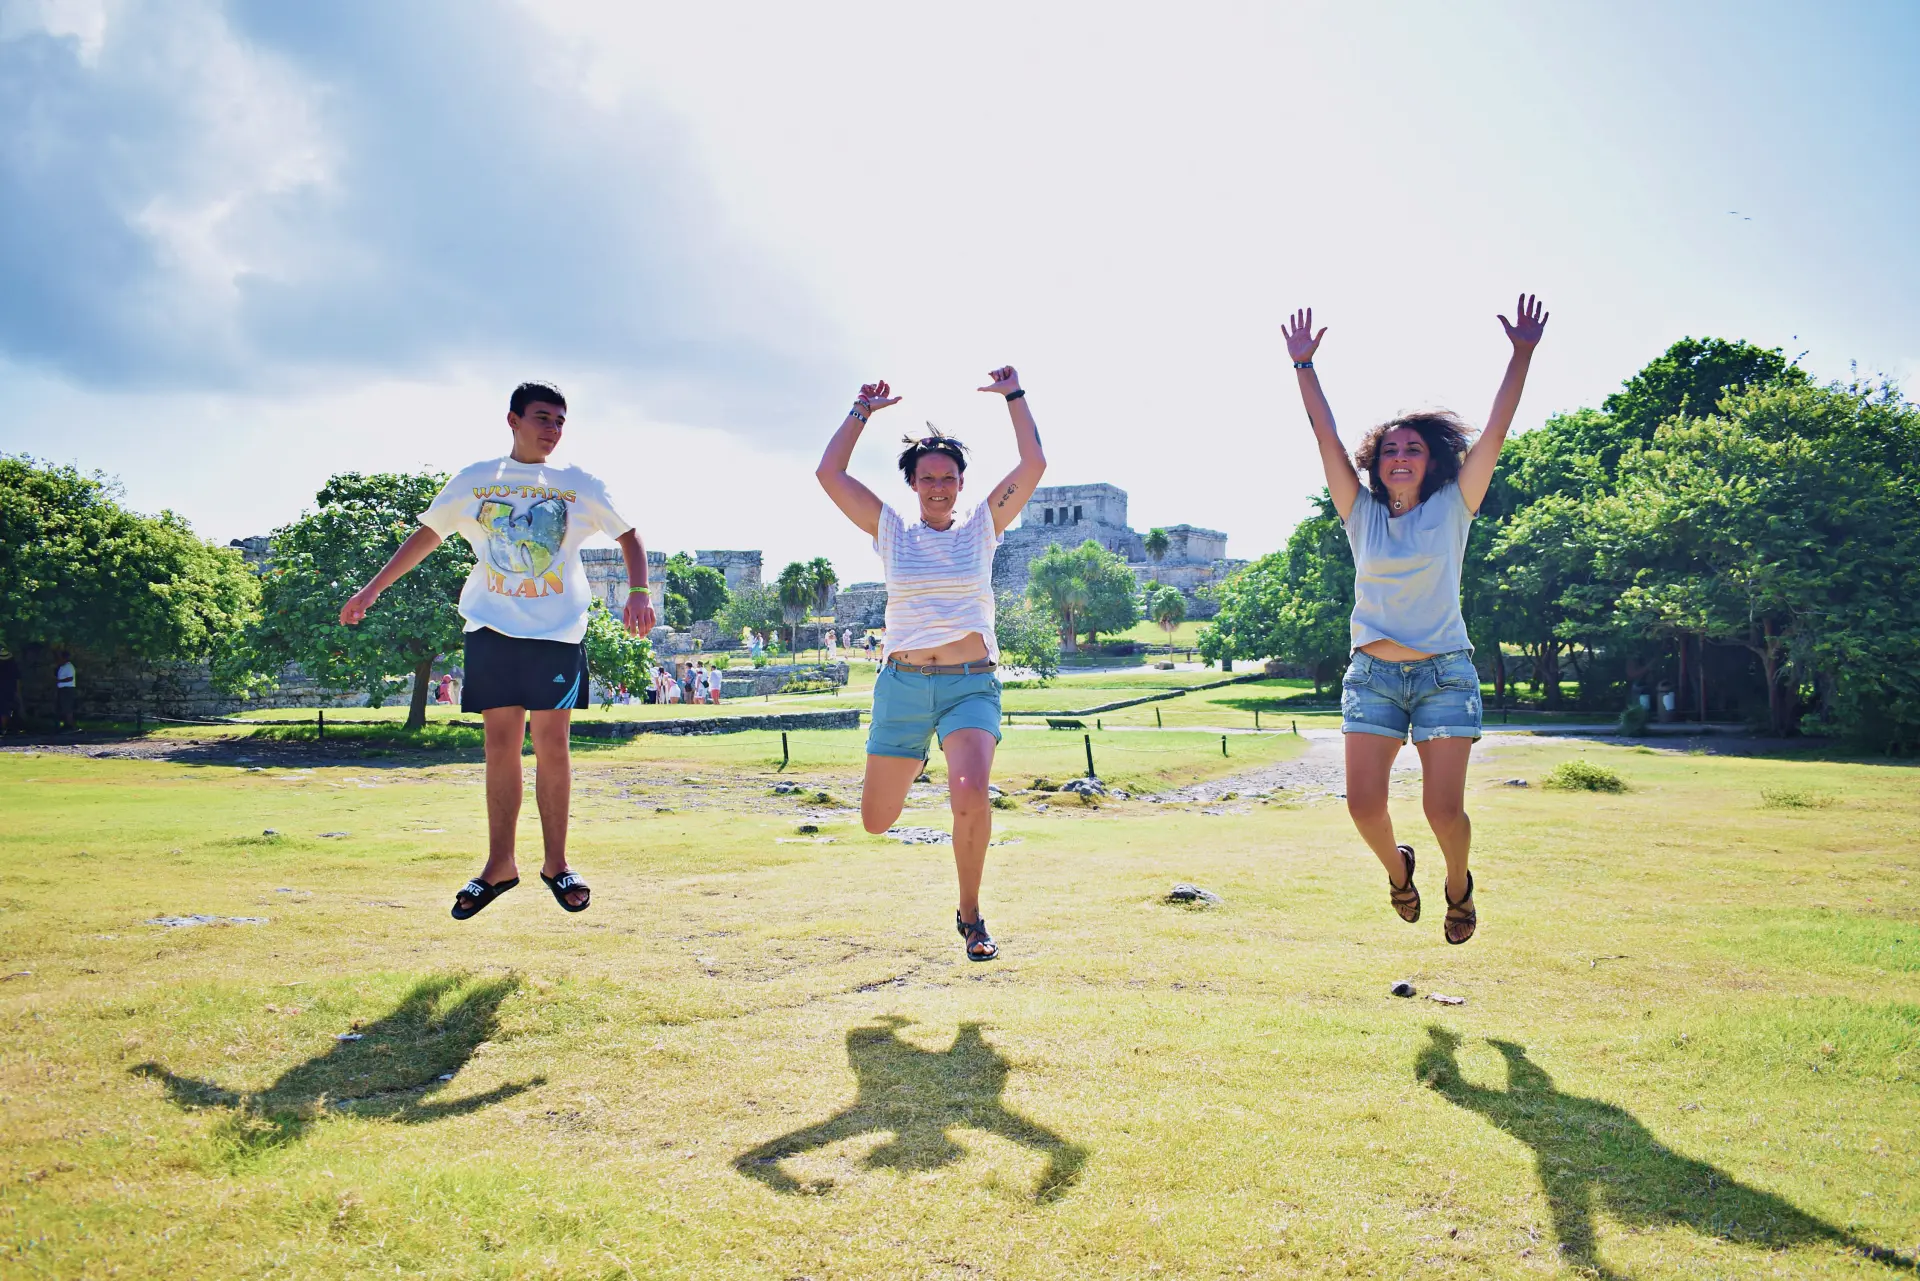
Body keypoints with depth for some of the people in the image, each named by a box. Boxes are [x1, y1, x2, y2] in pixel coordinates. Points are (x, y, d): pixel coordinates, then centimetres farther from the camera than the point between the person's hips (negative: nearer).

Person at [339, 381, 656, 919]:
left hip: (558, 630, -1)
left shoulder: (579, 485, 7)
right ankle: (499, 864, 8)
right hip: (492, 627, 1)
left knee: (552, 744, -2)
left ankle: (556, 863, 7)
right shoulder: (474, 481, 9)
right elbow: (426, 535, 17)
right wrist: (372, 589, 14)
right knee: (500, 743, 0)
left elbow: (628, 535, 9)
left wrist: (639, 593, -8)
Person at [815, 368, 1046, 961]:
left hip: (971, 686, -2)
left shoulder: (982, 526, 7)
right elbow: (829, 473, 3)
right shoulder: (891, 530, 8)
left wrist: (1014, 396, 3)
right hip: (902, 685, 2)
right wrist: (862, 412, 9)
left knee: (971, 796, -29)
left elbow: (1034, 464, -1)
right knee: (876, 821, 9)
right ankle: (913, 760, 47)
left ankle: (970, 915, -5)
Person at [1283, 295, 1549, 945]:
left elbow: (1496, 429, -1)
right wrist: (1303, 366, 0)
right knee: (1364, 804, -8)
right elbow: (1326, 435, 3)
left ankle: (1458, 882, 26)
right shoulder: (1362, 513, 6)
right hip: (1373, 673, 1)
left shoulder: (1452, 507, 3)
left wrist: (1523, 353, -5)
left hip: (1444, 672, -1)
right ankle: (1396, 868, 26)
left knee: (1445, 809, -7)